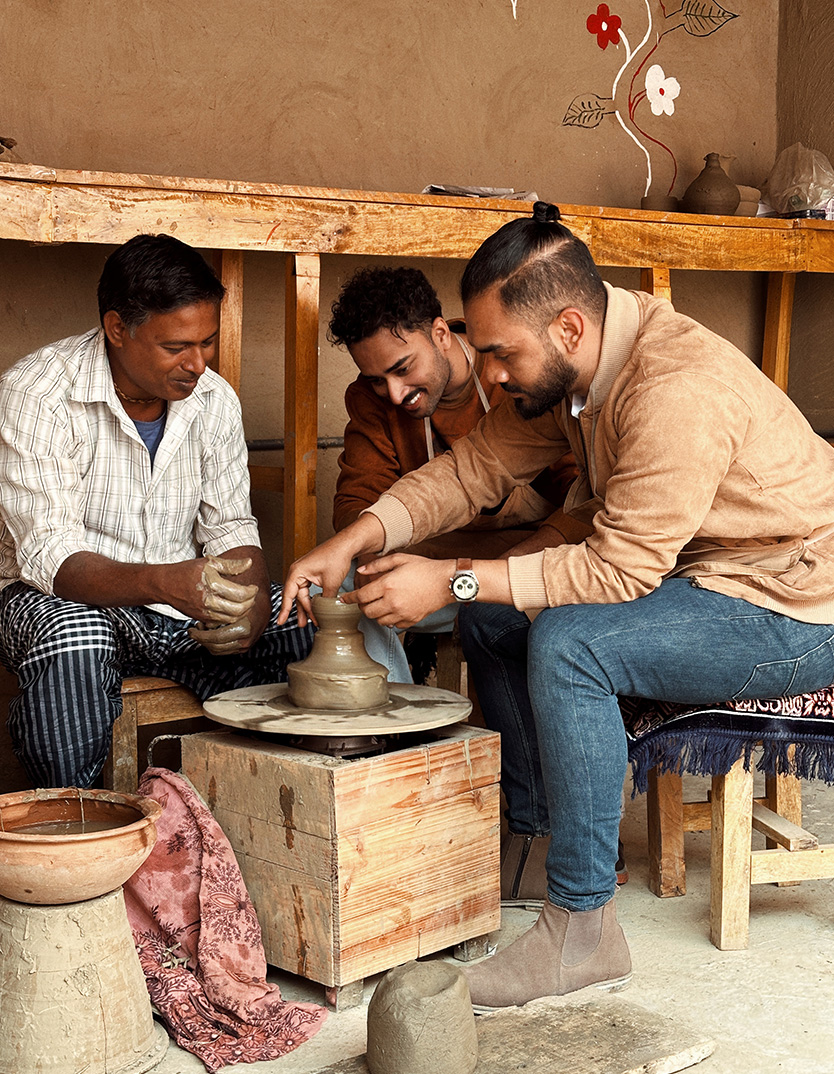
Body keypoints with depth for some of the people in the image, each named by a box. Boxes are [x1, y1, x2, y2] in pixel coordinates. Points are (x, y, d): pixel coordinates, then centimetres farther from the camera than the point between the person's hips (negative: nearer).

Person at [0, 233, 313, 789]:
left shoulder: (215, 399, -1)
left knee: (301, 626, -19)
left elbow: (231, 528, 2)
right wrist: (166, 583, -42)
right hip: (61, 600, -4)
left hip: (186, 600, 5)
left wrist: (252, 605, -22)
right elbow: (47, 557, -24)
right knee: (74, 640, -38)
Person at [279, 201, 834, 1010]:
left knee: (567, 644, -29)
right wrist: (351, 542, -9)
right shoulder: (570, 366, -1)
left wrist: (451, 580, -24)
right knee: (492, 619, 6)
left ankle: (582, 927, -18)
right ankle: (542, 838, 14)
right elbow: (477, 465, 3)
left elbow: (620, 569, -28)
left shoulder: (677, 389, -30)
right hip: (701, 575, 10)